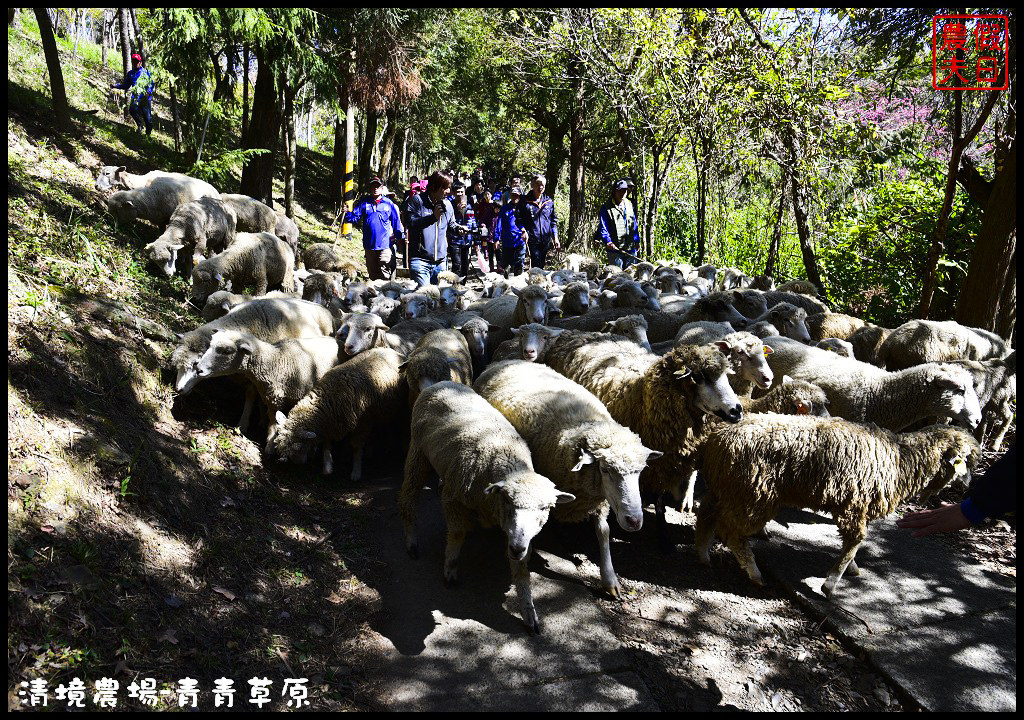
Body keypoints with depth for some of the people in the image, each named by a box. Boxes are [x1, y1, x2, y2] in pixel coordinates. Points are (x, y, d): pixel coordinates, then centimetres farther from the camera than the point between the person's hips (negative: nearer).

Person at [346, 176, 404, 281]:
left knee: (385, 274, -8)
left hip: (385, 245, -3)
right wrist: (347, 213, -19)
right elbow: (355, 217, 1)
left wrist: (401, 236, 7)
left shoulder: (388, 203, 2)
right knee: (372, 274, 15)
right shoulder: (364, 202, 5)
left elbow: (396, 221, 7)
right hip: (369, 245, 3)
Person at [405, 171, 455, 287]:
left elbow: (451, 225, 28)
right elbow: (411, 223, -14)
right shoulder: (417, 200, -2)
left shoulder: (447, 204, 13)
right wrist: (433, 217, -21)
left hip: (440, 260, 5)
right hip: (420, 259, -5)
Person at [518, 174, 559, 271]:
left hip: (546, 241, 4)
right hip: (533, 239, -4)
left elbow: (554, 221, 16)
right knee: (536, 265, -10)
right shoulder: (525, 201, 0)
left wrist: (555, 238, 10)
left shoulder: (549, 202, 11)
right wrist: (523, 230, -16)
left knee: (541, 265, 9)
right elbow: (519, 219, 2)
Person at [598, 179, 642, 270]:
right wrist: (608, 242, -19)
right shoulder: (607, 208, -3)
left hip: (631, 249, 5)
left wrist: (637, 241, 18)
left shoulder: (629, 205, 14)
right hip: (615, 249, -5)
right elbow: (603, 228, -6)